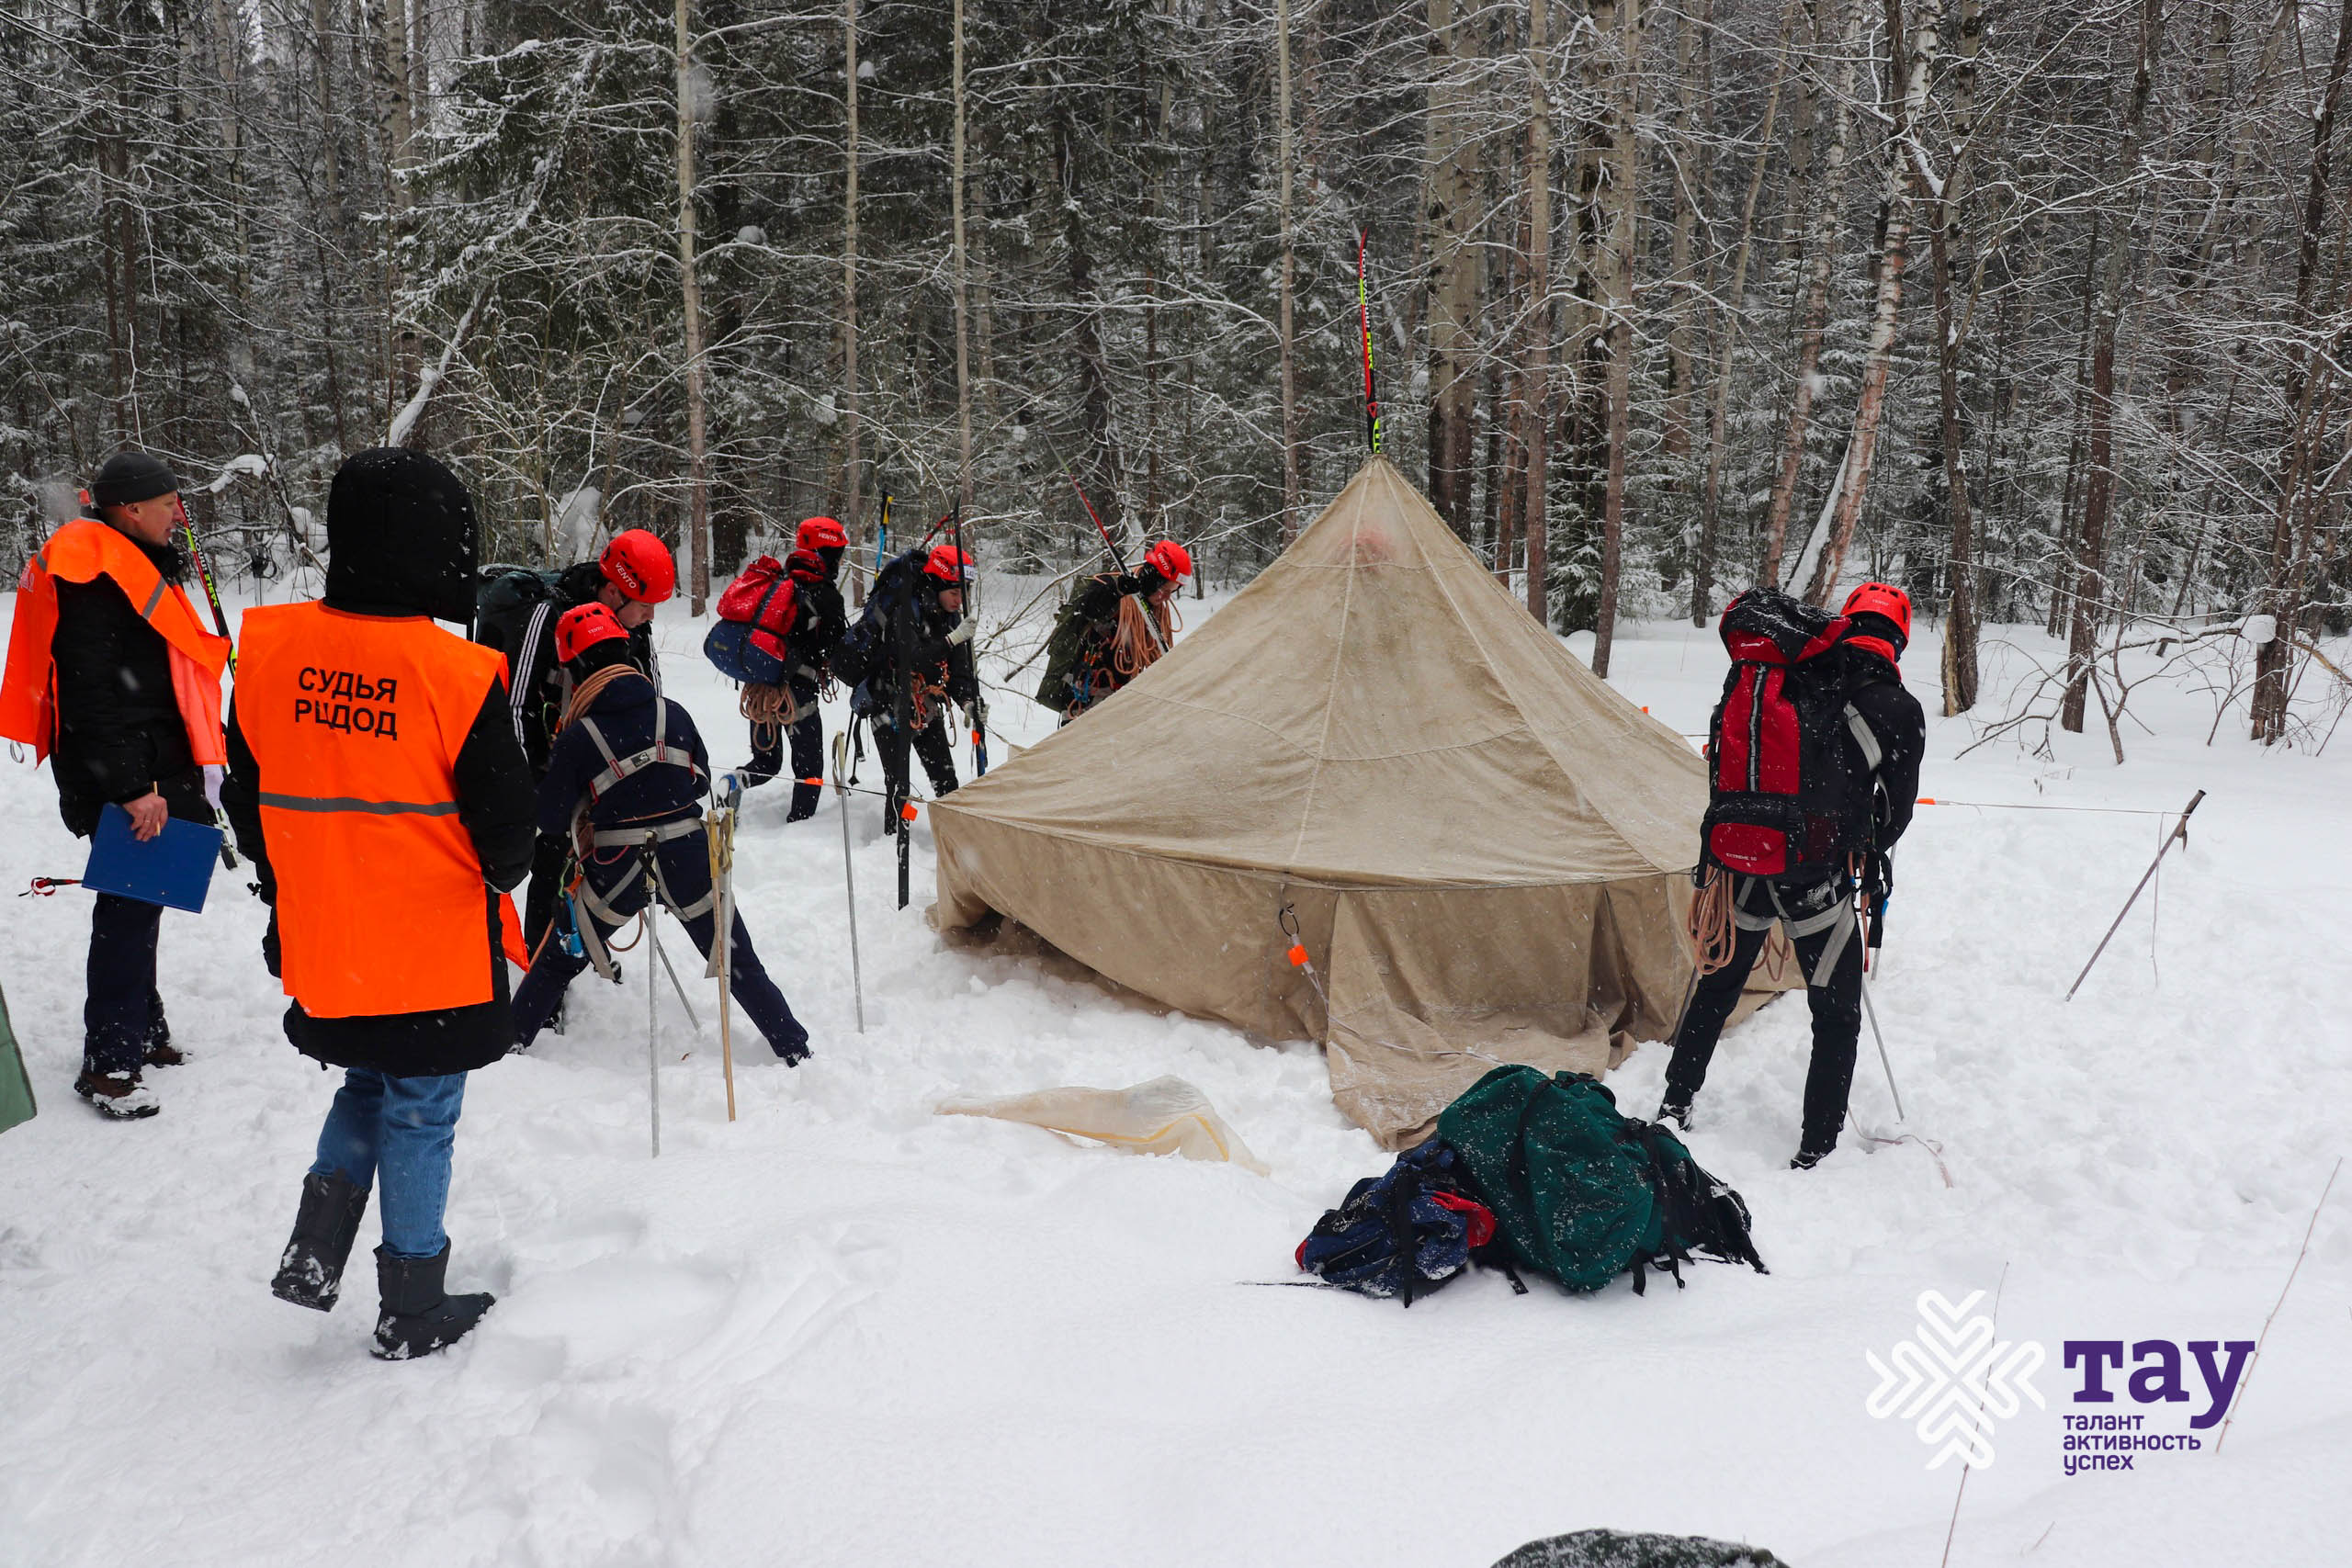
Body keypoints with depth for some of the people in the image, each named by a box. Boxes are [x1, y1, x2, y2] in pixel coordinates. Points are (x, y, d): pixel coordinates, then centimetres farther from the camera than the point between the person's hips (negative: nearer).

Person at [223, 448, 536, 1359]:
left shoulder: (270, 650, -6)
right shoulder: (459, 675, -21)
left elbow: (245, 796, 6)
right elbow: (506, 823, -14)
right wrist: (500, 874, 9)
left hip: (319, 947, 5)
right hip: (436, 951, -4)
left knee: (366, 1086, 28)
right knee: (420, 1118, 11)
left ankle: (314, 1251, 19)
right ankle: (413, 1312, 23)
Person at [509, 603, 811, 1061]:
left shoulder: (576, 737, -8)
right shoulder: (674, 714, -1)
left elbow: (551, 820, -2)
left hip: (616, 868, -2)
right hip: (688, 856, 2)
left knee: (559, 957, 18)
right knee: (738, 962, 11)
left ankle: (509, 1042, 23)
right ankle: (795, 1051, 13)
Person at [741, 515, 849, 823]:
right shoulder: (827, 595, -10)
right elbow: (840, 653, -11)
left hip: (759, 686, 6)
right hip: (796, 690, -6)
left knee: (766, 761, 19)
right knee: (809, 767, 8)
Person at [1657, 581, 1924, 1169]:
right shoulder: (1901, 711, -7)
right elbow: (1896, 809, 3)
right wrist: (1869, 854, 20)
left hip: (1747, 866, 3)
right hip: (1821, 883, -3)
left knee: (1717, 988, 21)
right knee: (1837, 1017, 13)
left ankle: (1676, 1103, 31)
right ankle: (1816, 1144, 16)